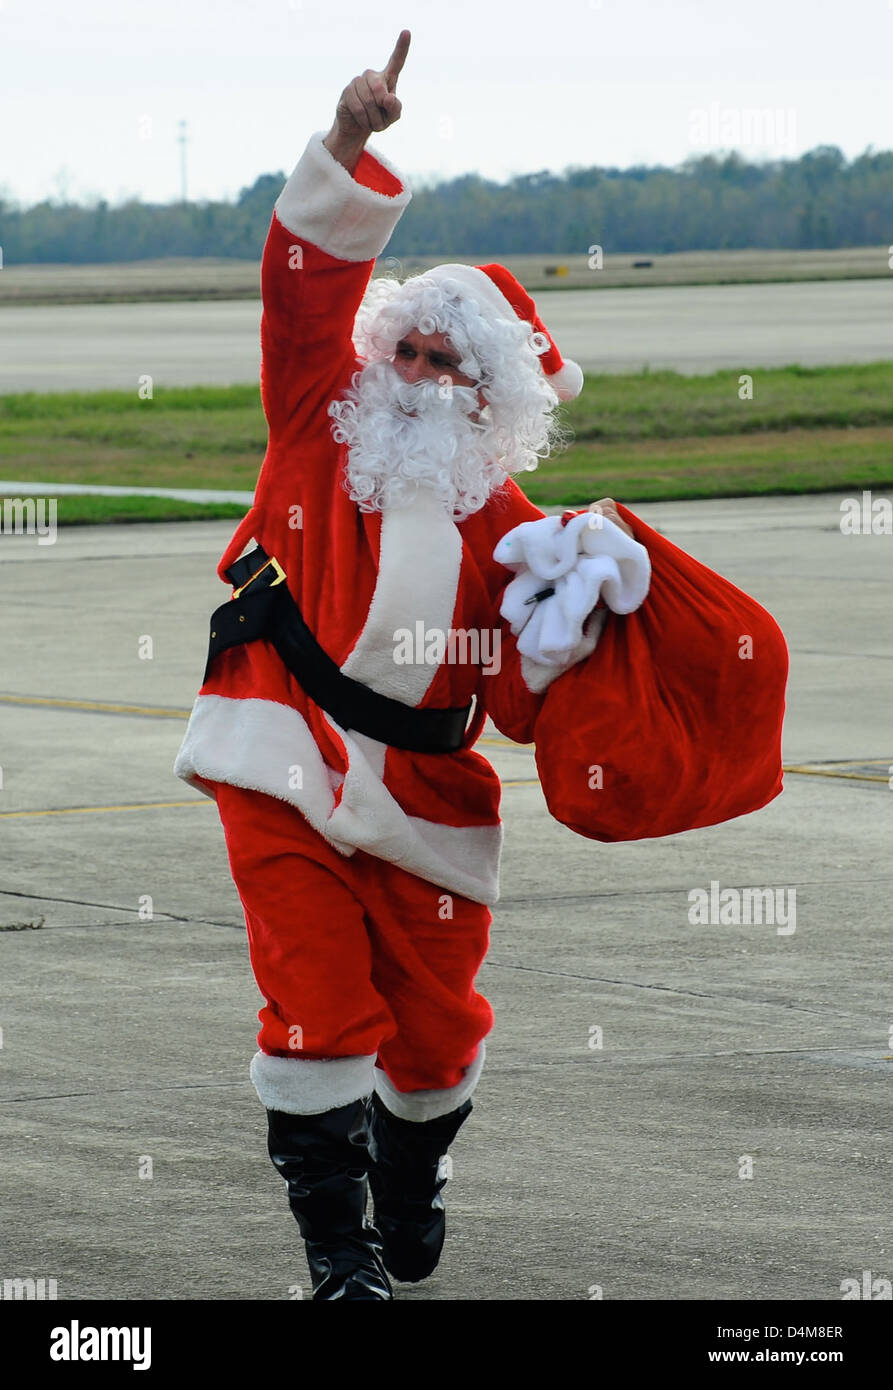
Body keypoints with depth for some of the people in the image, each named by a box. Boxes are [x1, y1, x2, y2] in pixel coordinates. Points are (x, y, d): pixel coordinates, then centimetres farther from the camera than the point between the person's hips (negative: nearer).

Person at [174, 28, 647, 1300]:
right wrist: (351, 145, -21)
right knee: (319, 1011, -8)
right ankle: (337, 1245, 3)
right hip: (283, 773, -1)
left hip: (420, 799, 1)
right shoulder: (322, 420, 5)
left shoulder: (507, 530, 3)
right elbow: (310, 280, -8)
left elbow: (522, 707, -1)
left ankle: (410, 1190, 38)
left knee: (433, 1026, 9)